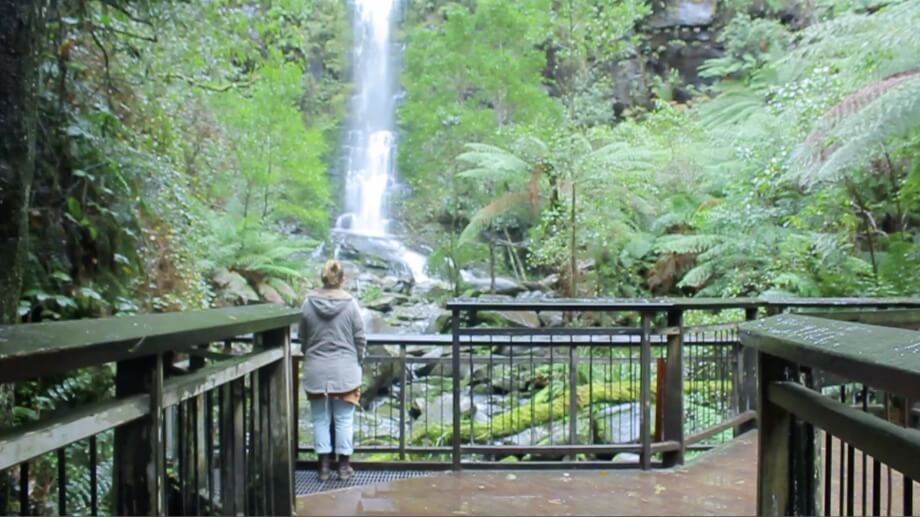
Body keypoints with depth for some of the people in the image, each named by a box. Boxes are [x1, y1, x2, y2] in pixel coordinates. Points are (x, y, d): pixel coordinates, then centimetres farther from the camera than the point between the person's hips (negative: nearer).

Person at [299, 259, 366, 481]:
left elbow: (303, 338, 5)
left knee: (321, 419, 11)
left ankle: (324, 466, 17)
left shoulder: (309, 303, -4)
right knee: (344, 419, 8)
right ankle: (344, 466, 15)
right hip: (345, 370, -1)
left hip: (316, 371, 2)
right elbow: (360, 339, -4)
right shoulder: (350, 303, -9)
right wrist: (358, 362, 12)